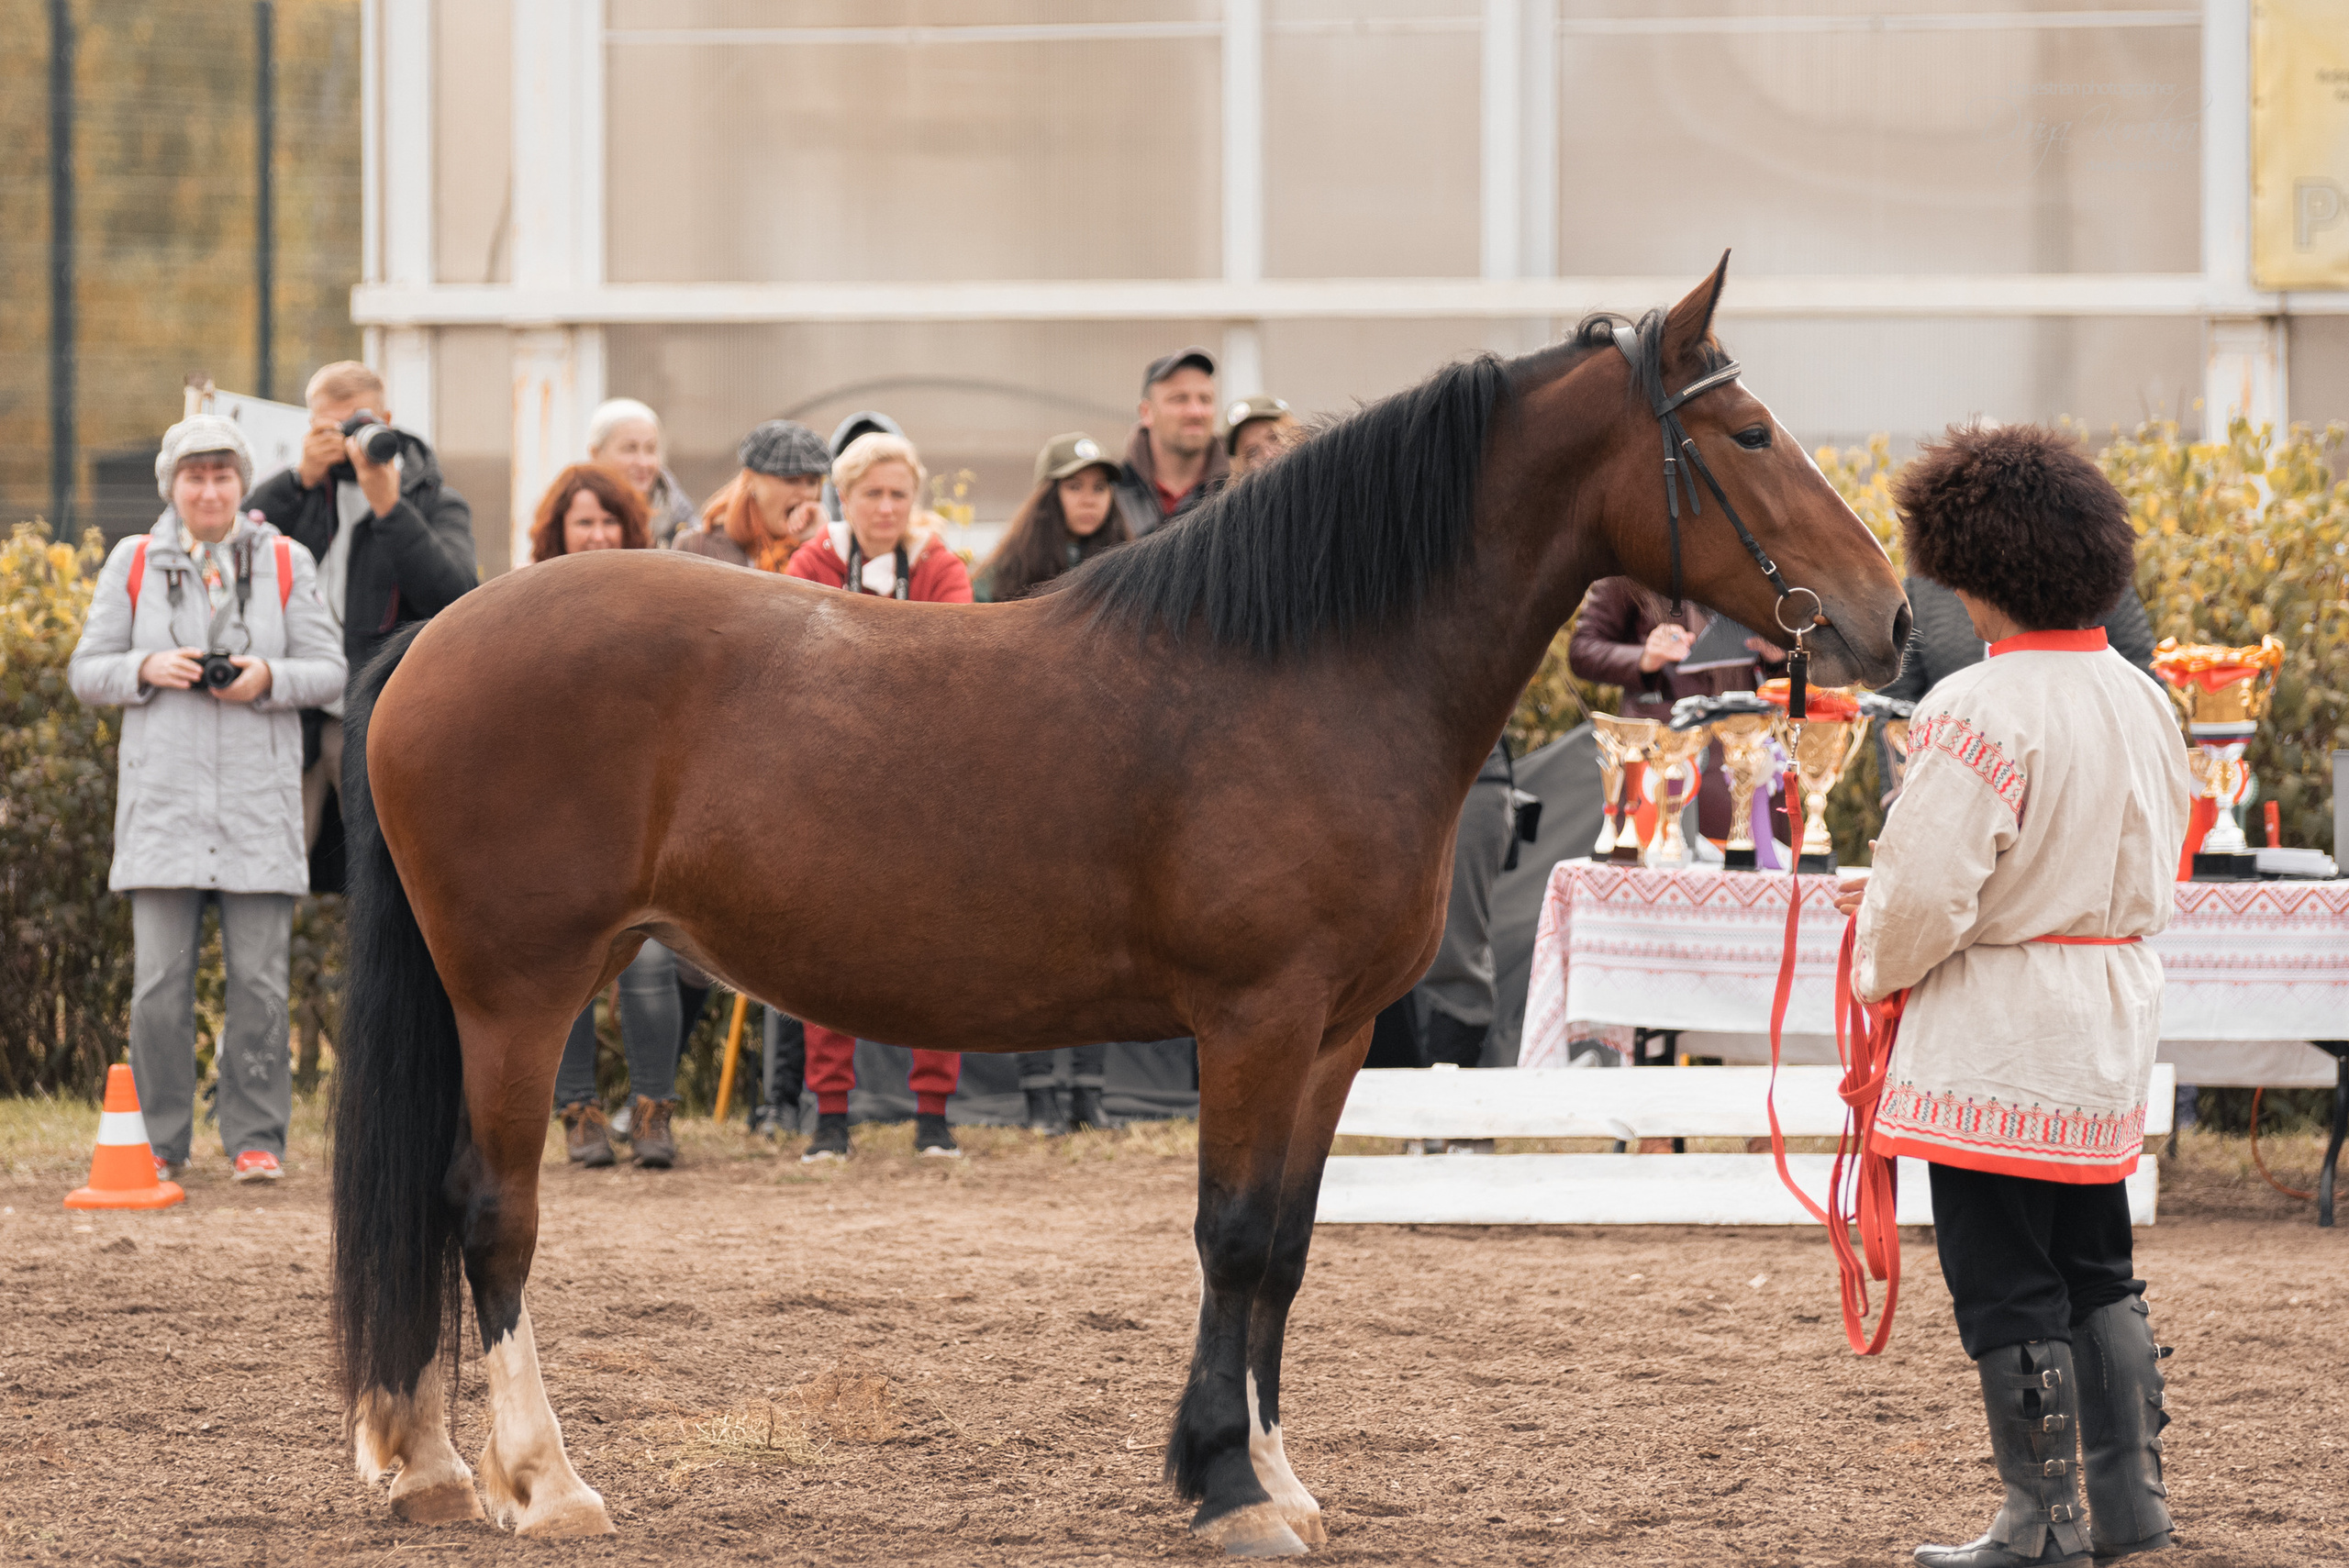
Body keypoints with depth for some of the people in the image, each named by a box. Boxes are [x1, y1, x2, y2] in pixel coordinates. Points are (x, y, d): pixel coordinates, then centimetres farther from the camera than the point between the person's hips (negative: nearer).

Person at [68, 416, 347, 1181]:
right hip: (163, 801, 0)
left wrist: (269, 678, -14)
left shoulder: (285, 563, 7)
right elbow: (87, 671, 8)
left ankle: (255, 1137, 7)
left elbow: (329, 672, 5)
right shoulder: (134, 564, 8)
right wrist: (147, 668, -12)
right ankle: (159, 1140, 7)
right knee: (160, 978, -2)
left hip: (259, 802, 0)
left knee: (259, 977, -1)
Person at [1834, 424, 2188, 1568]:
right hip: (2111, 1031, 8)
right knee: (2097, 1269, 18)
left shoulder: (1979, 711, -21)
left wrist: (1880, 960, 1)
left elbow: (1928, 892, -22)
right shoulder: (2142, 702, 5)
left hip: (1995, 1040, -8)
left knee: (2006, 1289, 1)